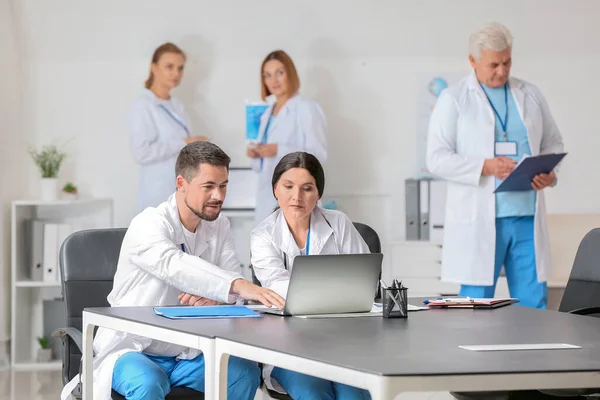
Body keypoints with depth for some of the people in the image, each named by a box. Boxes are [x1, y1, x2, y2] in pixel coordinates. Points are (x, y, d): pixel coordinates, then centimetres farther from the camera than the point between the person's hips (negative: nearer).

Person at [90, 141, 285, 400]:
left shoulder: (219, 227, 4)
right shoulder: (148, 224, -17)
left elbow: (236, 294, -2)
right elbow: (174, 265, -39)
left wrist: (215, 300, -28)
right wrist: (239, 286, -54)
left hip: (188, 355, 6)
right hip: (134, 351, -6)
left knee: (246, 372, -19)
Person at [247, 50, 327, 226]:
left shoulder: (307, 109, -6)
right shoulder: (267, 114, 18)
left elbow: (319, 154, -13)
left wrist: (279, 150, -19)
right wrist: (256, 155, 2)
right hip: (269, 201, 8)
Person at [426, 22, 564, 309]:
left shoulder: (531, 95, 13)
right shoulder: (453, 100, 2)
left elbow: (553, 143, 20)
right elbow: (436, 158, -5)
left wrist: (550, 170, -3)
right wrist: (486, 167, -18)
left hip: (527, 216, 4)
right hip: (479, 220, -3)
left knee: (534, 307, 3)